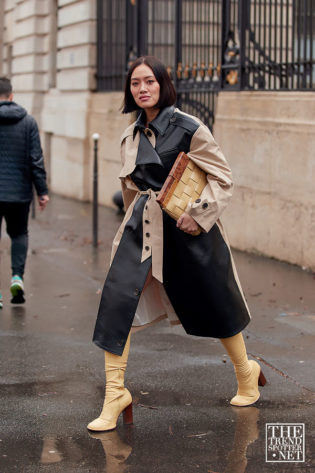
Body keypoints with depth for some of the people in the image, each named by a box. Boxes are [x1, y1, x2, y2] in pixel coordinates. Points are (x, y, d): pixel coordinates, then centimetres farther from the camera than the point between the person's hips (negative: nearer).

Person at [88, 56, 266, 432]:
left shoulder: (189, 129, -10)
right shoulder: (130, 136, 7)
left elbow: (222, 177, -8)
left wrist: (198, 213, -16)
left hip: (186, 228, -4)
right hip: (141, 227, 4)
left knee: (214, 303, 10)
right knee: (117, 298, -10)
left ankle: (246, 373, 35)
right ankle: (115, 393, -4)